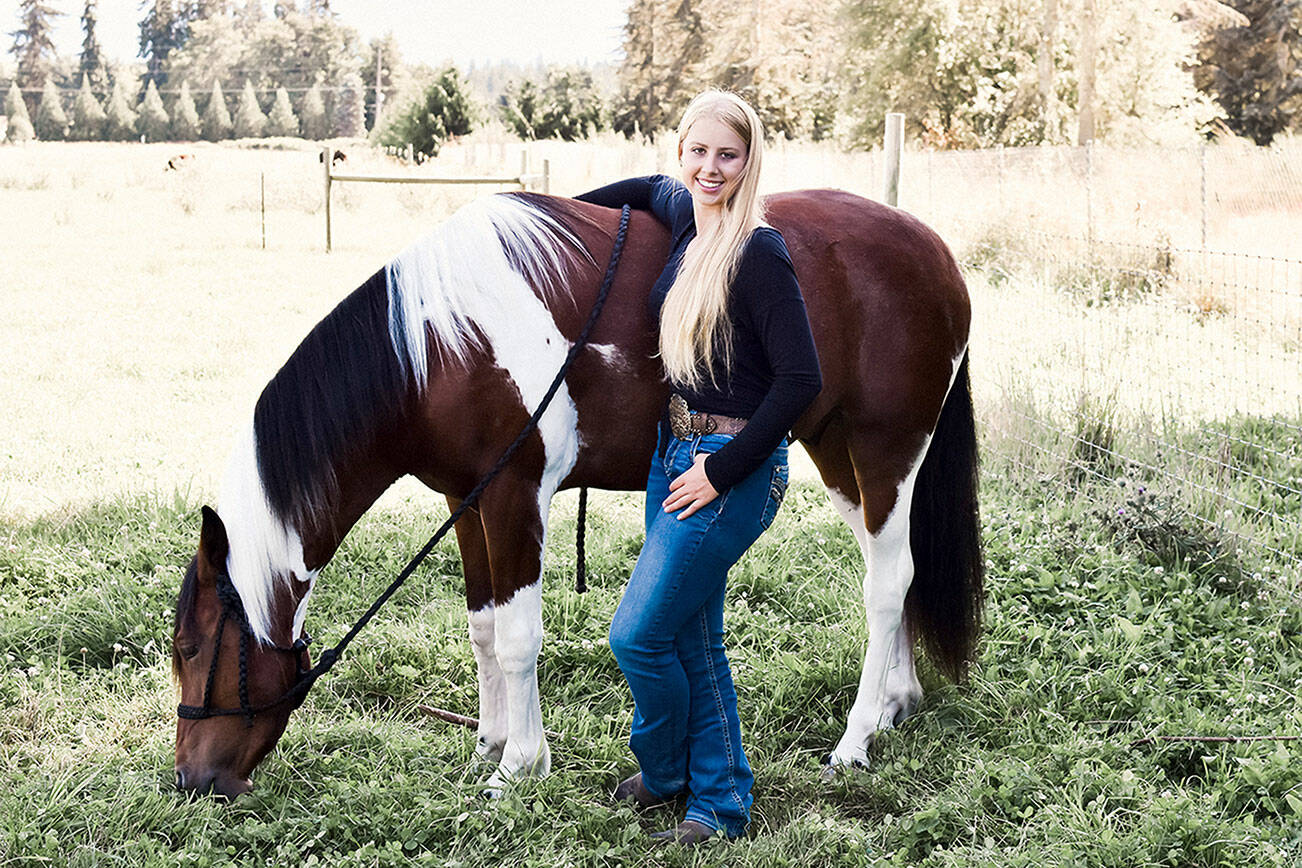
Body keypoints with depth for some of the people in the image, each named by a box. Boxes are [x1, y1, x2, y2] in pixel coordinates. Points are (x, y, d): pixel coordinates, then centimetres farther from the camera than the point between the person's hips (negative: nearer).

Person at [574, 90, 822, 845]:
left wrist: (724, 470, -19)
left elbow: (801, 379, -22)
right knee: (693, 637, 16)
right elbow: (650, 187, 30)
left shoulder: (759, 253, -19)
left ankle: (665, 776, 25)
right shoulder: (686, 217, 4)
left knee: (638, 636, -2)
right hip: (676, 450, 8)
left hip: (731, 466, -8)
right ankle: (722, 800, 30)